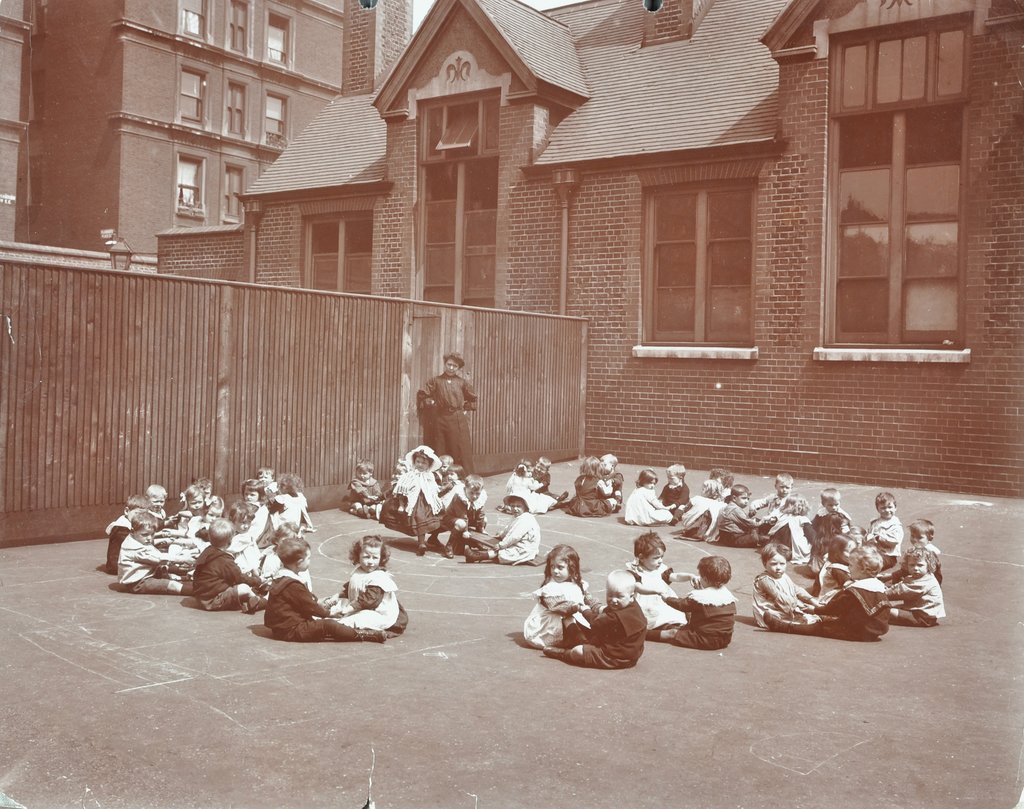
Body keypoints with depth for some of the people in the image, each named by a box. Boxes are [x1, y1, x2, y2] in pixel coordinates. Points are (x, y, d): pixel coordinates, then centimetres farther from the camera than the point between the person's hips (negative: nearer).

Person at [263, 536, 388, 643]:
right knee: (328, 625, -18)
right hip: (291, 631, -11)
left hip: (282, 626, 11)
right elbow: (311, 607, -16)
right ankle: (362, 635, -14)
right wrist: (328, 612, 0)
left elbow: (306, 601, 19)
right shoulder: (293, 585, -24)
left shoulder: (282, 578, 9)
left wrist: (321, 605, 13)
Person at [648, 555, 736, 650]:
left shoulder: (698, 596, -18)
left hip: (706, 639, -7)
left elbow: (681, 604, -2)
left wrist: (666, 597, 18)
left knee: (672, 633, 2)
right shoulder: (728, 594, 1)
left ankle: (647, 634, 9)